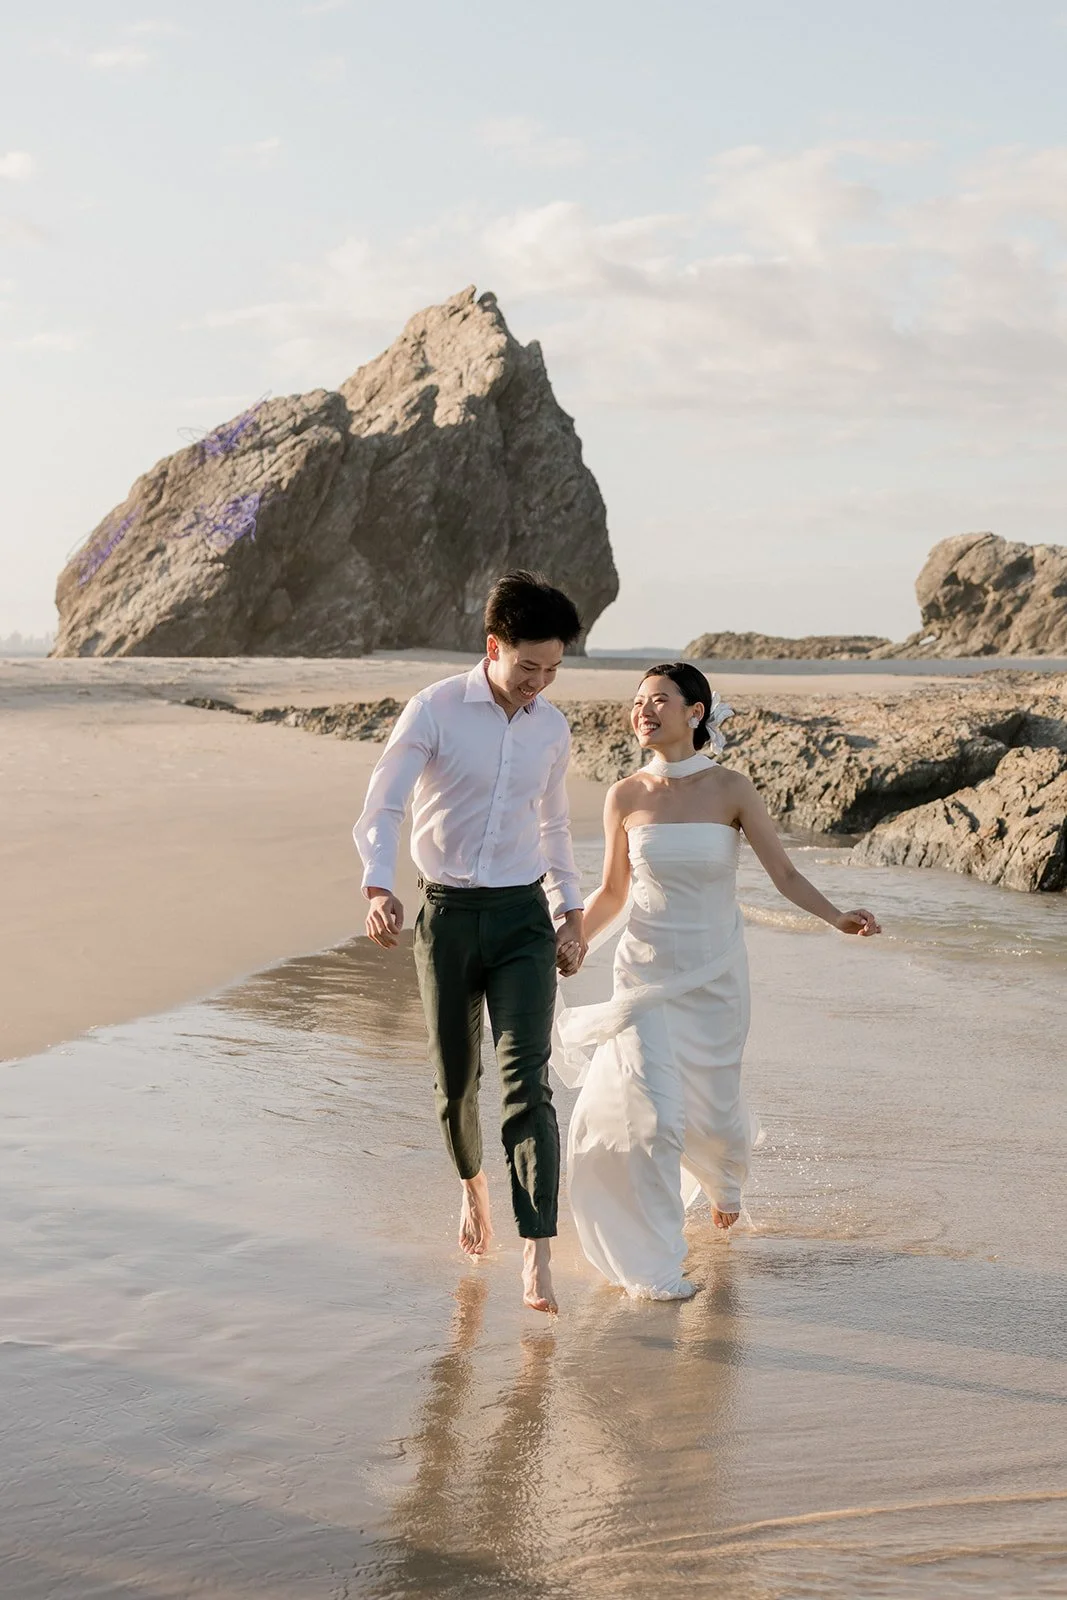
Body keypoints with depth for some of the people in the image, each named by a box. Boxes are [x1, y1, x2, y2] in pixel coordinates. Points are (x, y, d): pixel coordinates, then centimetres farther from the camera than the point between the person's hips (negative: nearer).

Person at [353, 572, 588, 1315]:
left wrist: (571, 908, 16)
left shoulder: (553, 727, 5)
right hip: (447, 914, -1)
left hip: (522, 917, 2)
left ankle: (538, 1259, -16)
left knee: (527, 1083, -11)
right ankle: (473, 1182, 43)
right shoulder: (435, 710, -9)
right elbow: (383, 806, -15)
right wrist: (379, 888, -32)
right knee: (455, 1080, 11)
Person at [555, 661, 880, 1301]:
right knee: (649, 1110, -12)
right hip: (647, 971, 0)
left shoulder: (731, 790, -7)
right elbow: (613, 892, 8)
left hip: (715, 975, 0)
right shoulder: (626, 798, -3)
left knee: (712, 1107, 11)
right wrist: (576, 937, -5)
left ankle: (726, 1171, 51)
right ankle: (653, 1266, 1)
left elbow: (785, 873, -6)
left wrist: (838, 917, -21)